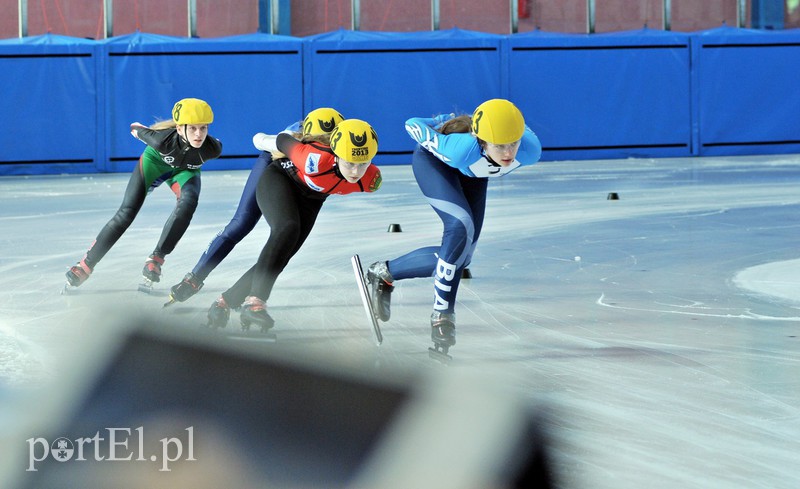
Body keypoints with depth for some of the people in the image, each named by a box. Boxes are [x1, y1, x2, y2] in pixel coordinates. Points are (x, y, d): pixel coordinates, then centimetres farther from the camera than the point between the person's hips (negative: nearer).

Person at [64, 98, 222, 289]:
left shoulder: (213, 148, -37)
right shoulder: (163, 140, -41)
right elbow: (138, 130, -18)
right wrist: (136, 128, 6)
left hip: (185, 171, 1)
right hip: (155, 160, -1)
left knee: (188, 202, -31)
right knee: (127, 213, -11)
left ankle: (156, 258, -18)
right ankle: (86, 264, 1)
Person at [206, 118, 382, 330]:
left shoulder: (371, 179, -27)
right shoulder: (315, 159, -42)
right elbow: (283, 142, -23)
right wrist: (263, 140, -2)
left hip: (310, 200, 6)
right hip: (278, 179, -6)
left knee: (279, 258, 2)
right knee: (288, 229, -33)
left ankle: (226, 302, 17)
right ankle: (255, 301, -40)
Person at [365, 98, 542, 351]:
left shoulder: (530, 150, -36)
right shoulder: (462, 148, -45)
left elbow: (518, 130, -10)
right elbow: (413, 124, -28)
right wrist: (441, 131, -6)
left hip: (471, 172, 5)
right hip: (433, 160, -5)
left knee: (458, 256, 0)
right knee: (460, 227, -28)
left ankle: (385, 273, 20)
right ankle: (442, 314, -17)